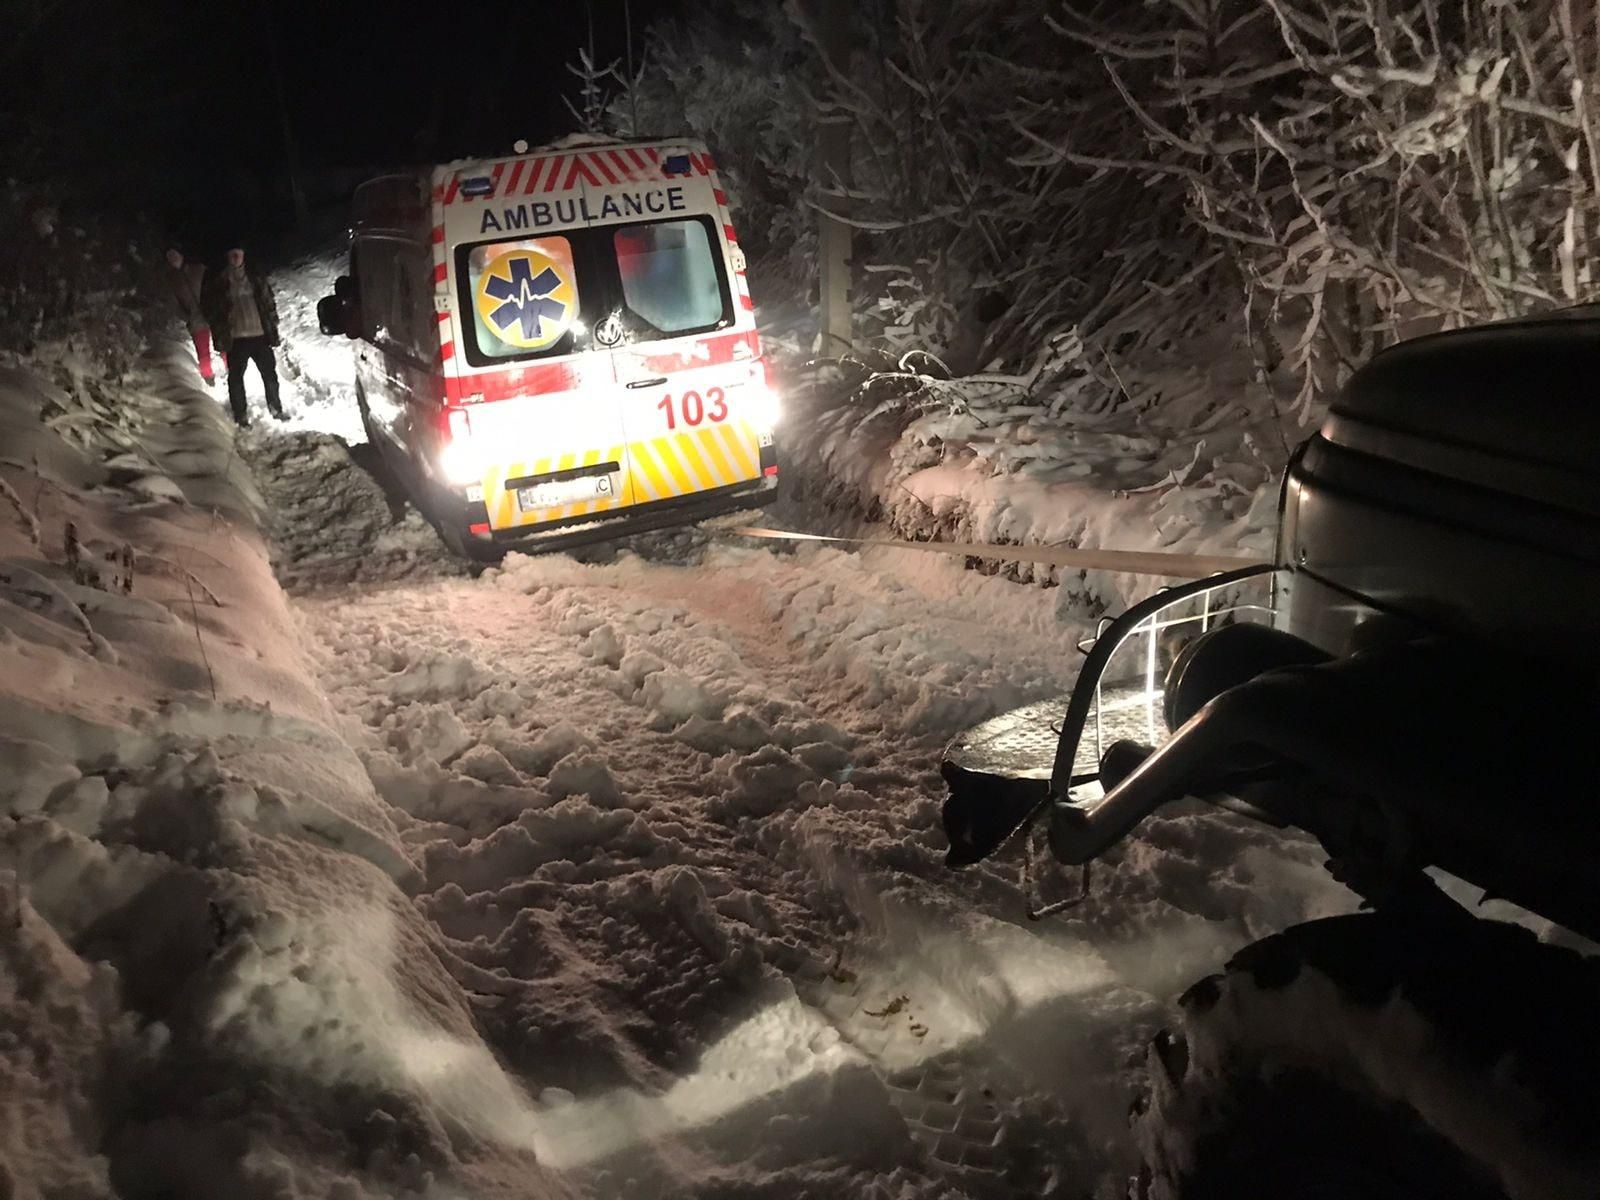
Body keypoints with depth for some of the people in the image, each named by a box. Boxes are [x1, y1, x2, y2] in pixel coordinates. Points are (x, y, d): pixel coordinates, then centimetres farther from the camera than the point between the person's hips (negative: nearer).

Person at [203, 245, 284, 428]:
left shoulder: (256, 279, 8)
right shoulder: (219, 283, 2)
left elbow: (269, 303, 10)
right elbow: (212, 309, 4)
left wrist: (273, 327, 3)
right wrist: (220, 336, -4)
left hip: (260, 335, 2)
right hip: (236, 338, -2)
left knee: (269, 372, 9)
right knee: (236, 377, 1)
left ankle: (275, 408, 25)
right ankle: (240, 416, 9)